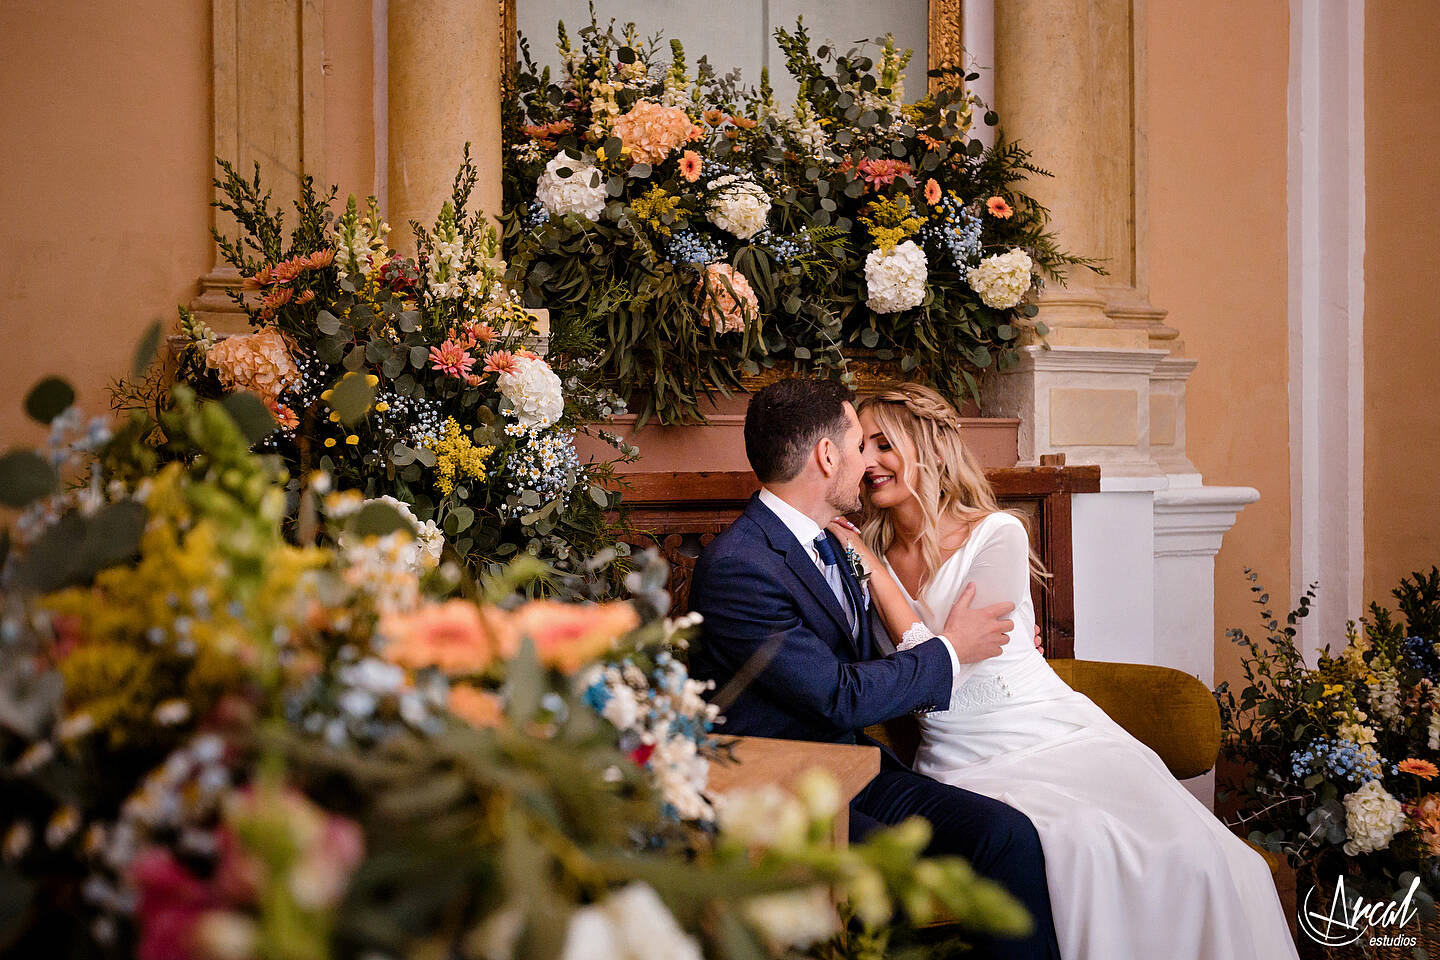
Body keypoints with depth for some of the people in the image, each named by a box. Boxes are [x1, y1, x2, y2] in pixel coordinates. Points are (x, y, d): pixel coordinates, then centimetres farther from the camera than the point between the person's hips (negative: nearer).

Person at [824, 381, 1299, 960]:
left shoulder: (997, 534, -3)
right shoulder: (864, 554, 8)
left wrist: (869, 566, -11)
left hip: (1056, 733, 0)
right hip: (968, 762, 1)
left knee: (1189, 854, -27)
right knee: (1081, 846, -33)